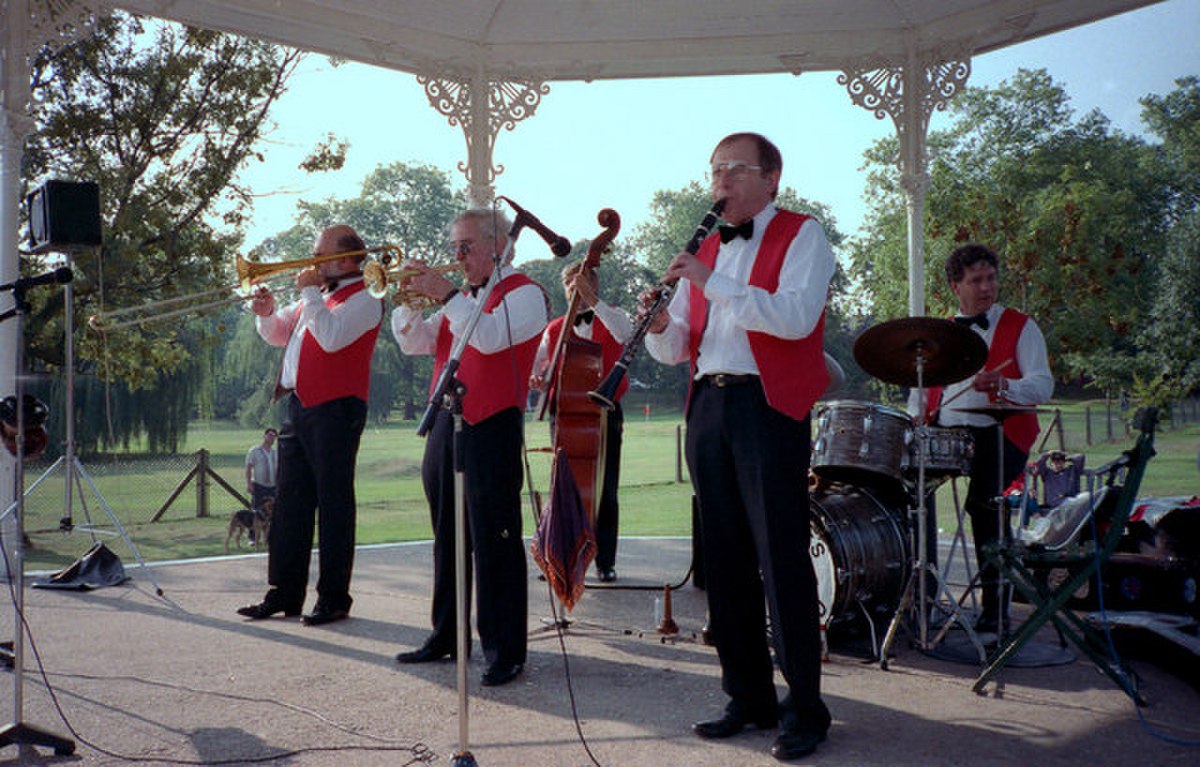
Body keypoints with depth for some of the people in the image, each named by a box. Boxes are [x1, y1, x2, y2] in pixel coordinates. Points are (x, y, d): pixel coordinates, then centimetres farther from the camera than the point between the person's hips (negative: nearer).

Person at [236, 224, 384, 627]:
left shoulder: (363, 297, -6)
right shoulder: (319, 292, 22)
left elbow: (331, 337, -22)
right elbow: (278, 335, 27)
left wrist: (309, 292, -11)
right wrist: (267, 314, 5)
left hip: (334, 409, -9)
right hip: (296, 408, 9)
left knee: (333, 505, -3)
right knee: (290, 503, 10)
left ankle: (334, 598, 4)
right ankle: (285, 593, 17)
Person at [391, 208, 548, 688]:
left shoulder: (523, 294, -3)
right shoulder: (463, 298, 21)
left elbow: (490, 337, -21)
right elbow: (415, 343, 15)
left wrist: (446, 294, -18)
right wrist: (409, 297, 0)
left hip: (491, 429, -8)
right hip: (446, 428, 8)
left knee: (495, 544, -7)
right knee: (448, 540, 13)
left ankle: (505, 652, -2)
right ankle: (447, 637, 24)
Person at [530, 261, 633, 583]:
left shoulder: (613, 317, 7)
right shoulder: (554, 330, 13)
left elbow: (625, 333, -18)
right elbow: (535, 370, 13)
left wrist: (591, 298, -24)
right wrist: (536, 381, -12)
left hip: (605, 414, -1)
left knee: (606, 491, 1)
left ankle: (605, 561, 10)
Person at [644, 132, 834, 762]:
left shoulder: (801, 236, 2)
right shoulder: (706, 250, 19)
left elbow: (797, 317, -17)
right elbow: (674, 350, 17)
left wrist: (713, 283, -20)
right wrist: (659, 324, -6)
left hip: (769, 407, -6)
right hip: (708, 407, 6)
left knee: (782, 563, -6)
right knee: (725, 562, 8)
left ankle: (805, 710, 3)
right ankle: (749, 698, 19)